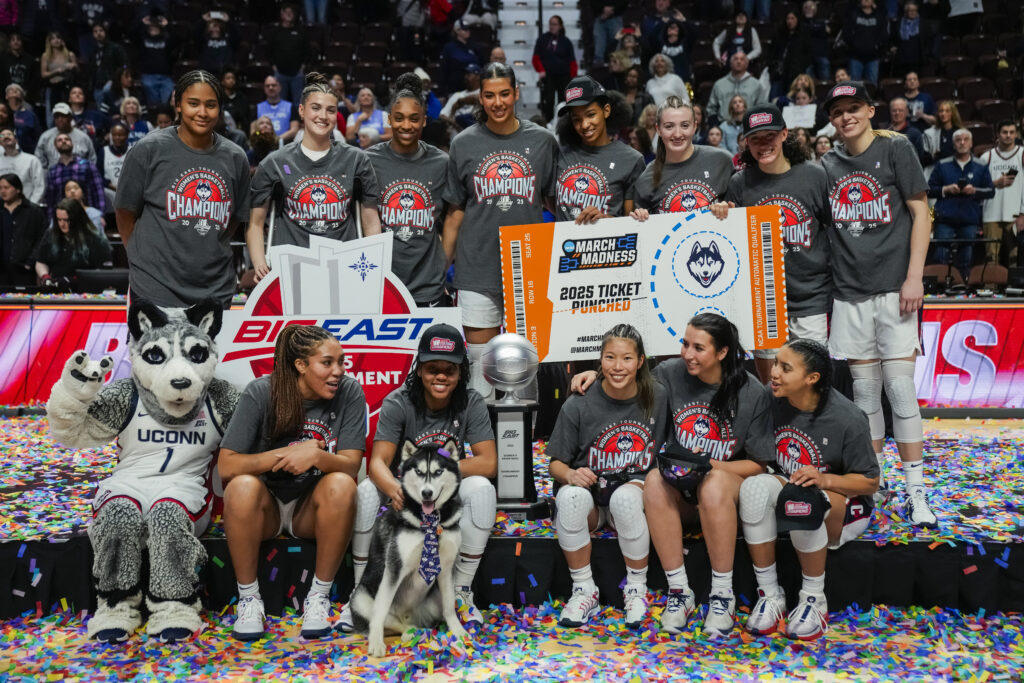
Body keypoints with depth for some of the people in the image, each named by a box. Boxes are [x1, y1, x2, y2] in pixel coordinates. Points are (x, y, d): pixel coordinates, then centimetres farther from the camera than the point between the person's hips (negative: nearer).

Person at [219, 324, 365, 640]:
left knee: (342, 485, -31)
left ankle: (319, 596, -15)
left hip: (312, 508, 1)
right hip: (266, 506, -1)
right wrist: (288, 454, -23)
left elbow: (351, 465, -15)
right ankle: (249, 598, -14)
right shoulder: (261, 393, -14)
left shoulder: (349, 392, -11)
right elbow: (226, 466, -17)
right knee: (243, 486, -33)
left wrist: (316, 456, -34)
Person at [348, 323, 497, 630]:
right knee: (367, 489, -30)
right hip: (405, 491, 0)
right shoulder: (398, 403, -14)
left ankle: (461, 591, -16)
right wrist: (395, 489, -46)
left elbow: (488, 463, -17)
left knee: (481, 488, -31)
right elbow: (378, 462, -22)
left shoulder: (471, 403, -12)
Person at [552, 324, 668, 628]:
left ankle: (637, 589, -12)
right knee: (570, 495, -34)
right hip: (590, 501, 0)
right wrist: (570, 474, -23)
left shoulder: (658, 398, -4)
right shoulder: (579, 405, -8)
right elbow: (556, 463, -1)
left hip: (633, 492, 0)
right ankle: (584, 590, -15)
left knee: (625, 496, -35)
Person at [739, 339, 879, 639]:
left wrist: (824, 479, -27)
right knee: (754, 486, -31)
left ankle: (814, 598, -16)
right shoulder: (772, 401, -8)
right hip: (788, 488, 4)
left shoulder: (846, 418, -19)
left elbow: (869, 482, -10)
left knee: (804, 501, -39)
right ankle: (769, 594, -20)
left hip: (845, 505, -3)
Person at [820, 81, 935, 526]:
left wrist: (914, 277, -10)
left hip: (894, 288, -3)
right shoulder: (829, 164, 11)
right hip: (849, 292, 3)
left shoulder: (895, 149, 1)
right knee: (865, 390, 8)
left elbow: (920, 212, -2)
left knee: (900, 389, -6)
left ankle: (916, 491, 4)